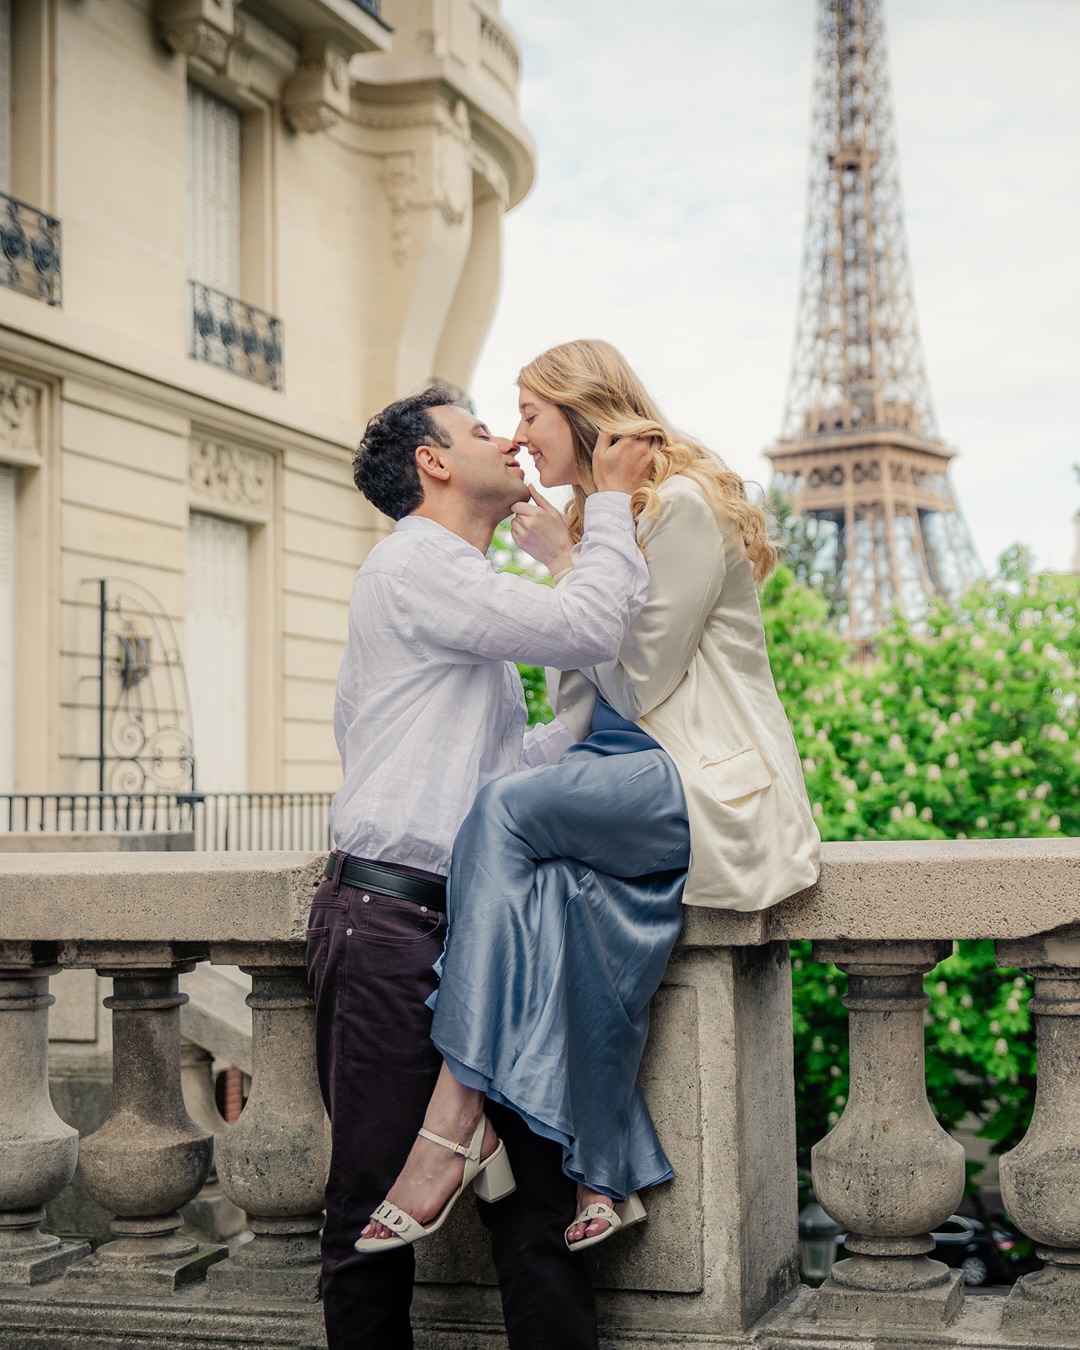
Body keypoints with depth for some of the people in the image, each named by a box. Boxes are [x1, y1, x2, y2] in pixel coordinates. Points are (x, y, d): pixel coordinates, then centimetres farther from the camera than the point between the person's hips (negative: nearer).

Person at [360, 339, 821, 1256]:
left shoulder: (684, 506, -8)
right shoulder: (592, 522, 20)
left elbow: (639, 680, -14)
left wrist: (568, 564, -6)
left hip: (712, 784, -8)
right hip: (633, 774, 8)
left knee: (508, 812, -29)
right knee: (562, 887, -24)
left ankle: (447, 1135, -33)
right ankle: (607, 1176, -22)